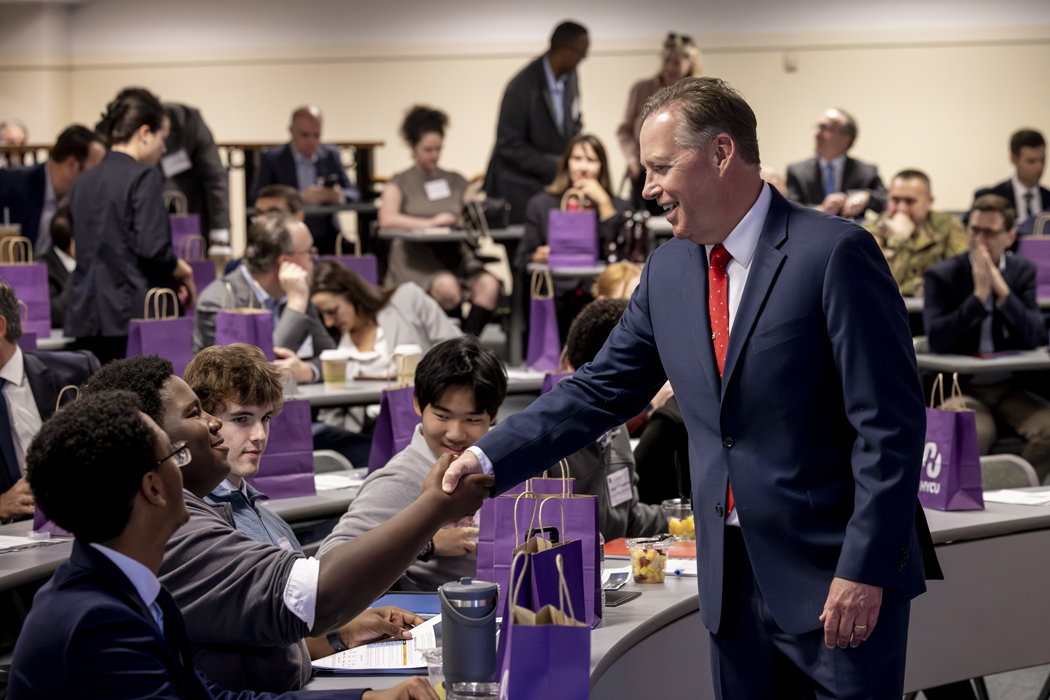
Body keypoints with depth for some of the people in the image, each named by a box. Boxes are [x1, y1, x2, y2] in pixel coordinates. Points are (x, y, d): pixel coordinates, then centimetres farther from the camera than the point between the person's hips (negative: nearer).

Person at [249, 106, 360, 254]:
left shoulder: (331, 154, 15)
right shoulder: (271, 159, 4)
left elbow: (353, 193, 14)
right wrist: (301, 198, -20)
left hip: (326, 241, 4)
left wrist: (340, 197, -11)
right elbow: (256, 198, -8)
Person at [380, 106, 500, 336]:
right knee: (447, 286, -36)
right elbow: (387, 219, -6)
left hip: (455, 255, 4)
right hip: (416, 259, -4)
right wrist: (429, 222, -14)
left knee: (488, 284, -29)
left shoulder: (456, 181, 23)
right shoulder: (400, 183, 12)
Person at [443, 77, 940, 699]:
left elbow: (891, 424, -14)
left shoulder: (834, 253, -12)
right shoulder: (668, 271, 9)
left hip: (840, 578, -6)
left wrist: (864, 571, -18)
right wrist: (490, 460, 6)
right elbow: (602, 391, 16)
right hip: (734, 580, 6)